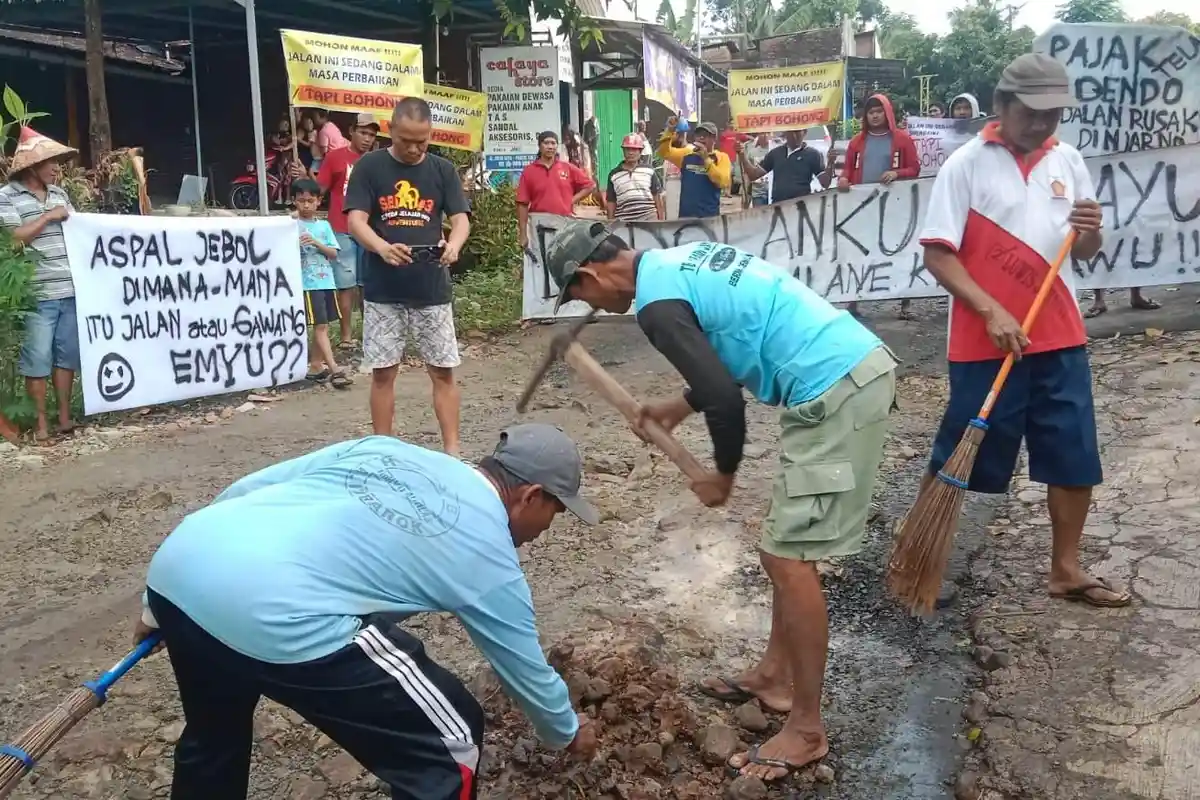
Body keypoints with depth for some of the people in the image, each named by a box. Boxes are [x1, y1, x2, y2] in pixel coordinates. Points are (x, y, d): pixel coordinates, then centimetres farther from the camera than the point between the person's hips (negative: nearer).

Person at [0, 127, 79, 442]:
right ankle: (41, 421, 9)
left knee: (67, 355, 10)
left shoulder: (59, 194, 15)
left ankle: (65, 416, 19)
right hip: (36, 295, -5)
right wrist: (47, 218, -11)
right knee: (37, 359, 0)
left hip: (71, 291, 5)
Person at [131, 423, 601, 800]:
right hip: (276, 615, -8)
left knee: (213, 735, 36)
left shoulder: (385, 450, 24)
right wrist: (567, 733, 46)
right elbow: (526, 671, 24)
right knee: (450, 747, 10)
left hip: (177, 565, 8)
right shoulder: (490, 560, 11)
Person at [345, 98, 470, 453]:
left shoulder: (443, 170, 4)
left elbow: (461, 218, -2)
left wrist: (454, 244, -26)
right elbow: (355, 220, -9)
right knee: (383, 372, 5)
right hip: (382, 292, -1)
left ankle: (452, 449, 11)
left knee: (443, 370, 3)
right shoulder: (369, 167, -2)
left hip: (432, 289, 1)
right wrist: (383, 248, -30)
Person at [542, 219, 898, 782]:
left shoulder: (657, 304, -12)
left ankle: (807, 729, 9)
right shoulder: (682, 261, 17)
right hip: (862, 364, 10)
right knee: (786, 542, 19)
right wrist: (680, 408, 33)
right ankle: (775, 675, 32)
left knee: (789, 558, -3)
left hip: (834, 392, -10)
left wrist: (723, 475, 1)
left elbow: (726, 401, -16)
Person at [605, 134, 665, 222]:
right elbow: (611, 203, 9)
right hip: (624, 222, 1)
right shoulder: (614, 175, 8)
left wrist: (661, 222, 3)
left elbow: (658, 198, 8)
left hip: (649, 219, 0)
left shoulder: (649, 171, 7)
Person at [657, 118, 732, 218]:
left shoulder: (721, 158, 0)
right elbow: (664, 152, 4)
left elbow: (723, 182, -14)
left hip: (709, 216, -3)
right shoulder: (686, 154, 10)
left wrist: (706, 159, -19)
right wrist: (669, 131, -11)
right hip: (685, 215, 3)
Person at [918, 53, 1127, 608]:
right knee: (958, 457, 4)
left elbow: (1086, 253, 15)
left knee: (1075, 457, 10)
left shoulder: (1068, 161, 9)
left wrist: (1091, 232, -9)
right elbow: (937, 254, -11)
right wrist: (990, 312, -21)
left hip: (1060, 338, 5)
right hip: (986, 341, -5)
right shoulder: (967, 164, -7)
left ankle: (1066, 569, 26)